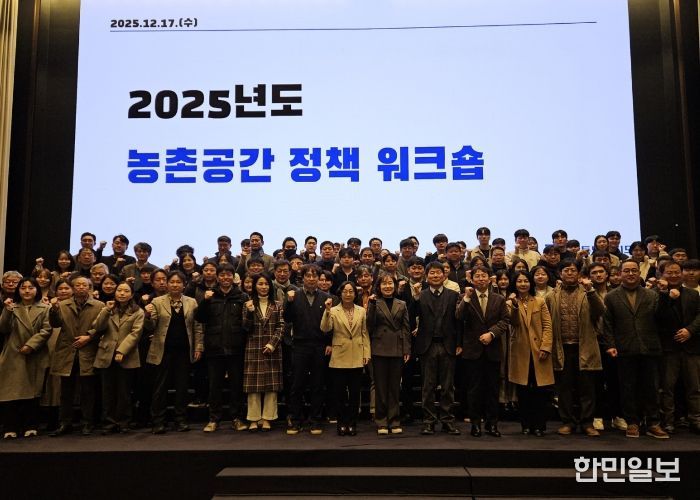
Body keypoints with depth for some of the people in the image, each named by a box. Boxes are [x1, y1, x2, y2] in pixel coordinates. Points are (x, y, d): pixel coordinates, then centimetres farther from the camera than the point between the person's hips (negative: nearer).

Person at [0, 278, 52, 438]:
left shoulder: (44, 308, 5)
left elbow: (46, 330, -4)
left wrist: (30, 345, -14)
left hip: (36, 357, -1)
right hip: (13, 357, 1)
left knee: (32, 392, 5)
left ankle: (30, 426, 13)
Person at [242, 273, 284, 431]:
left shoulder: (277, 305, 8)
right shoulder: (249, 304, 7)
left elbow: (281, 327, 2)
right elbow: (246, 328, 0)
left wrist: (272, 343, -10)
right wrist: (250, 312, -15)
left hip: (272, 349, 1)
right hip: (253, 349, 0)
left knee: (271, 384, 2)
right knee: (253, 384, 0)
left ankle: (267, 418, 10)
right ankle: (254, 418, 8)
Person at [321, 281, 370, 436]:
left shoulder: (361, 311, 5)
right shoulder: (333, 311, -1)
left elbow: (364, 333, 7)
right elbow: (325, 329, -14)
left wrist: (366, 353, 2)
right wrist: (327, 311, -25)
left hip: (357, 358, 2)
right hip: (339, 357, -1)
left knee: (355, 392, 7)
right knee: (340, 392, 6)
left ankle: (352, 423, 18)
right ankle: (342, 423, 17)